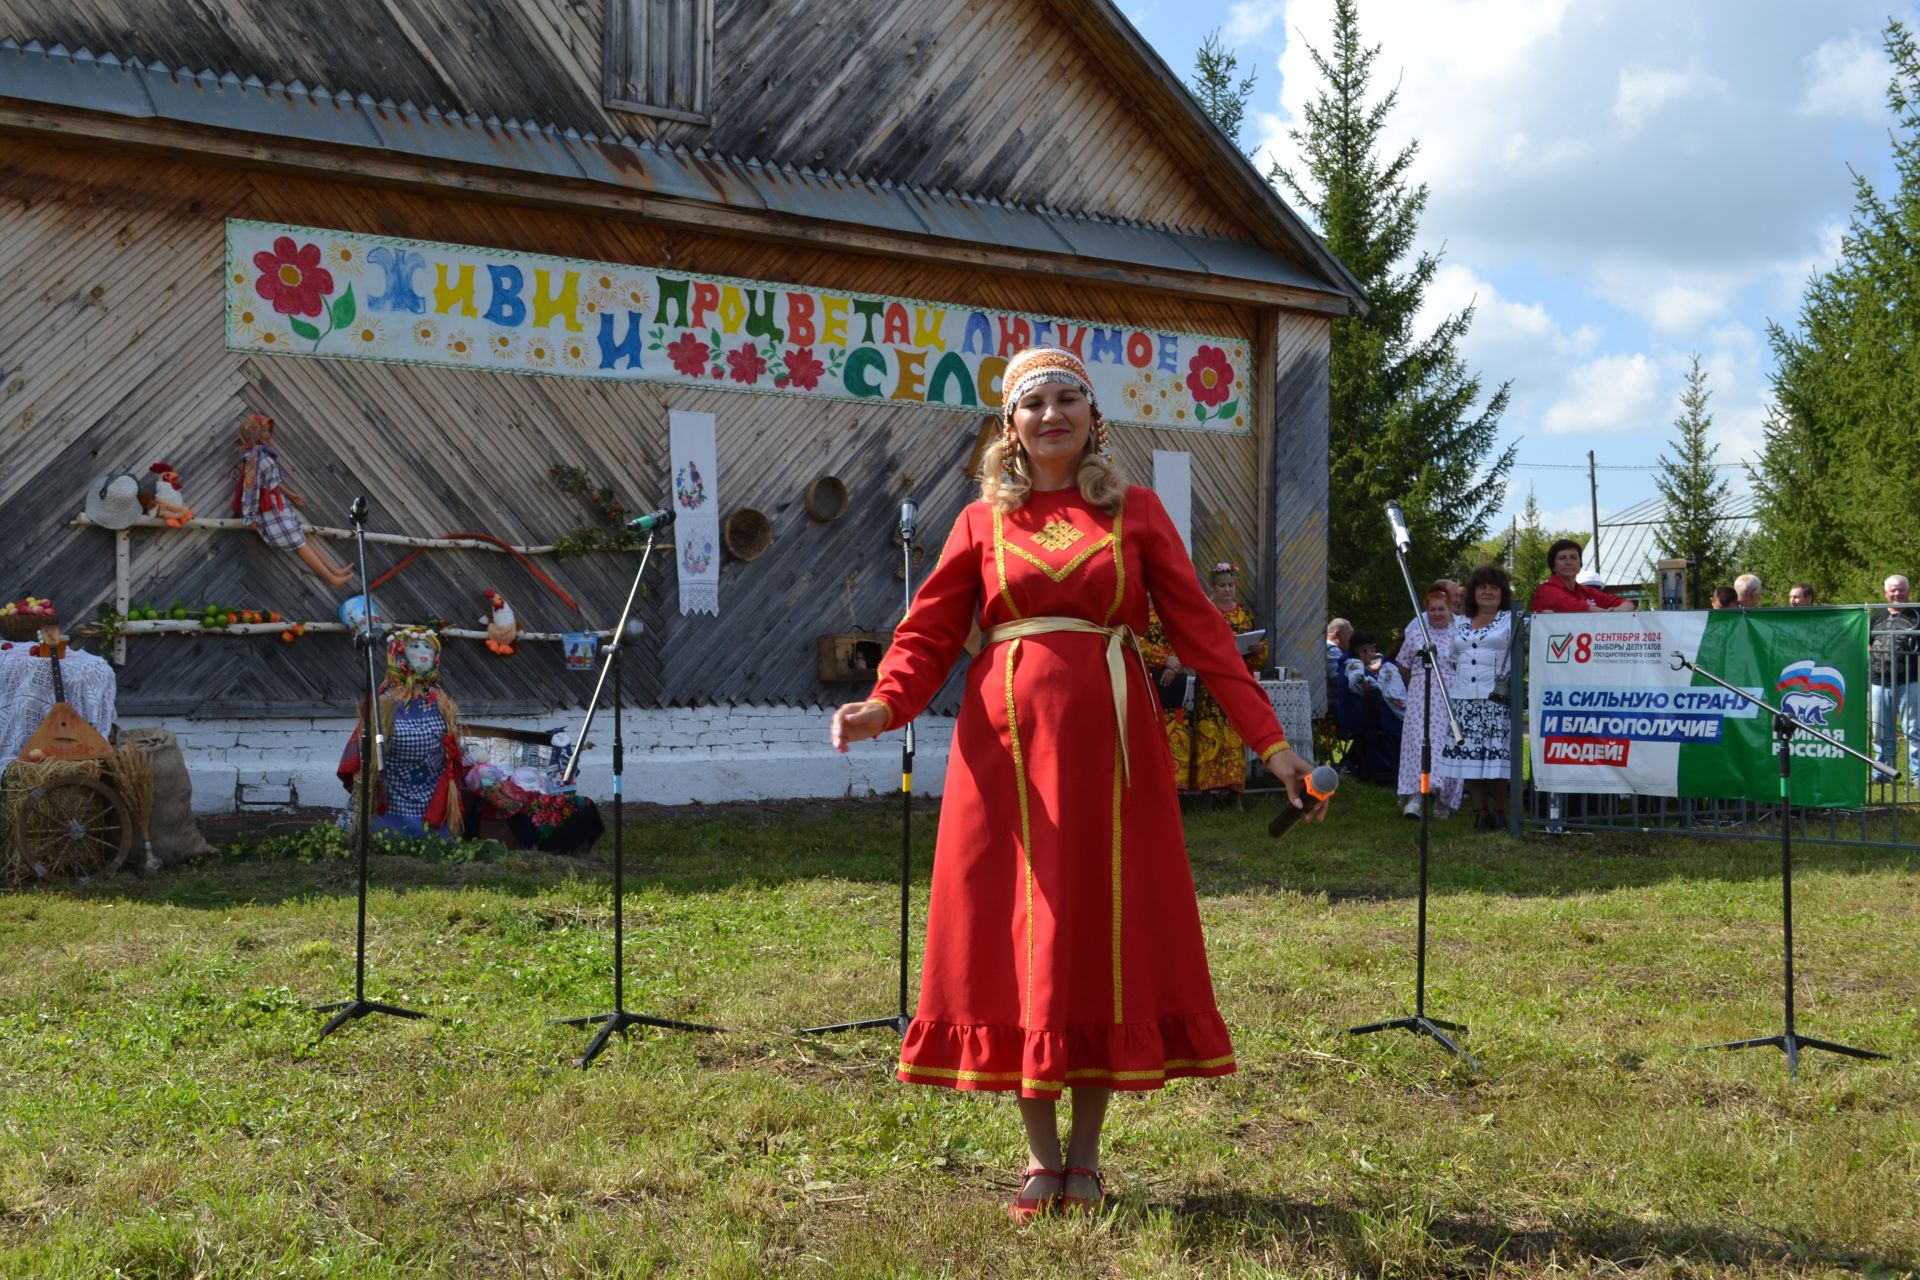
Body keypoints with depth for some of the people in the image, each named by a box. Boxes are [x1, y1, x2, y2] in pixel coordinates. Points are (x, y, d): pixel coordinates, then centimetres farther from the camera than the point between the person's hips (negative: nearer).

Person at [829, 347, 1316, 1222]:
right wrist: (884, 706, -17)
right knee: (1015, 938, 2)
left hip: (1108, 746, 0)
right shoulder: (982, 522, 9)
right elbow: (929, 636, 3)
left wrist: (1267, 737, -5)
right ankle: (1040, 1156, 14)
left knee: (1103, 937, 2)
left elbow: (1200, 629, 3)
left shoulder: (1136, 513, 8)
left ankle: (1085, 1156, 14)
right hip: (1007, 748, 0)